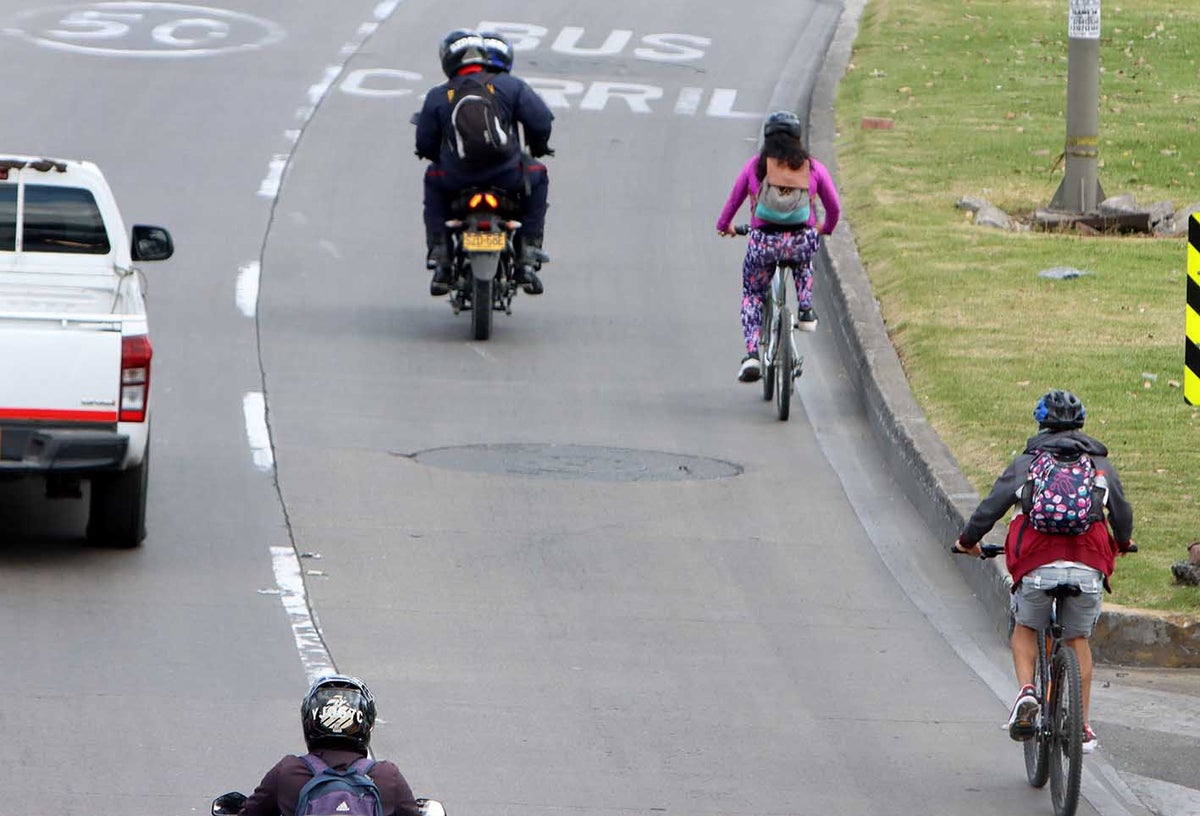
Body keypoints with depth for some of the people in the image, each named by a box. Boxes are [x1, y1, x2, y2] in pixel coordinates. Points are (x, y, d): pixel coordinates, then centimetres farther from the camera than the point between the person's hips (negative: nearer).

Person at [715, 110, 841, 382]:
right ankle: (805, 311, 26)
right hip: (802, 241, 1)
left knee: (752, 293, 23)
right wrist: (826, 228, 40)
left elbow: (733, 201, 17)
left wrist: (724, 226, 38)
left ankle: (751, 355, 6)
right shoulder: (813, 167, 8)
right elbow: (834, 208, 18)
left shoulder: (755, 165, 7)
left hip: (764, 242, -1)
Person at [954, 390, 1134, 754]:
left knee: (1025, 630, 23)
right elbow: (1122, 512, 23)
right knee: (1078, 640, 19)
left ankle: (1026, 691, -3)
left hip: (1038, 564, -1)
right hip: (1089, 566, 1)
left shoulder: (1027, 462, 12)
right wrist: (1122, 542, 46)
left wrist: (968, 540, 26)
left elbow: (993, 505, 8)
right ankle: (1082, 728, 17)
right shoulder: (1100, 464, 17)